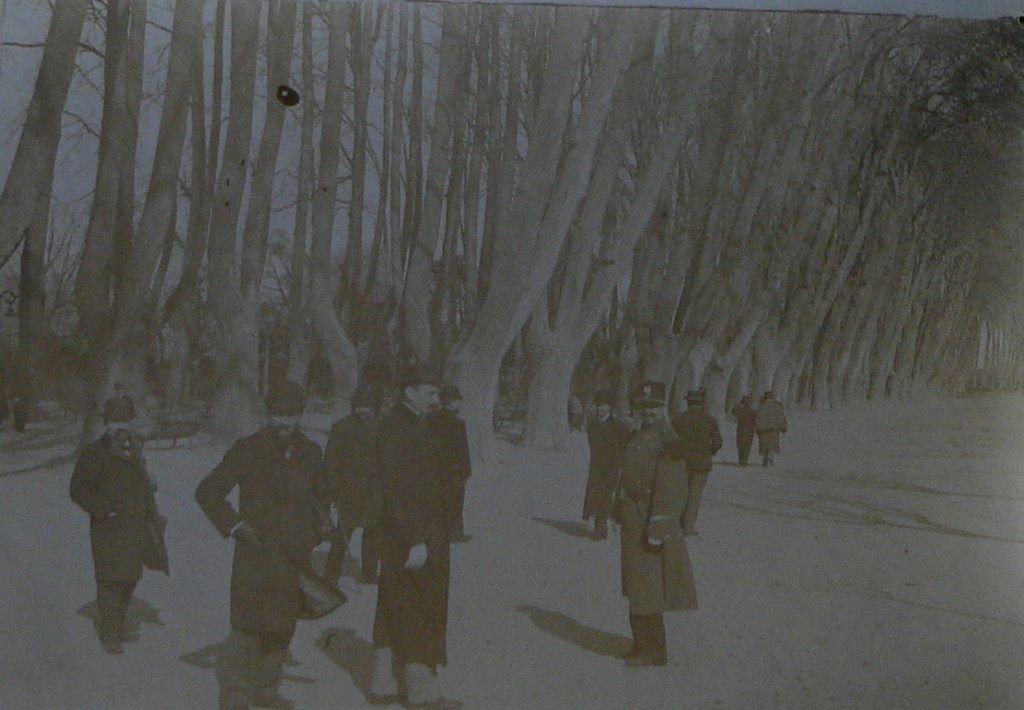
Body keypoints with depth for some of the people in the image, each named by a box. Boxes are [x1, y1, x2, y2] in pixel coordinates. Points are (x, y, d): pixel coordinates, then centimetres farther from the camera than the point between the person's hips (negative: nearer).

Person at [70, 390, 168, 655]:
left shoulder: (134, 451, 15)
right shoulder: (95, 453, -7)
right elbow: (78, 489, -10)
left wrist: (152, 514, 15)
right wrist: (105, 511, -16)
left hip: (135, 530, 7)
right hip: (110, 532, -7)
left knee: (129, 579, 13)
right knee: (111, 581, -6)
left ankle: (118, 628, 26)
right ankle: (109, 635, 2)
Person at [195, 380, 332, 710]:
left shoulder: (310, 453, 9)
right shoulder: (248, 450, -5)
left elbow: (319, 498, 24)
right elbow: (207, 492, -1)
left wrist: (317, 534, 9)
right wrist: (236, 526, -9)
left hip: (295, 559, 5)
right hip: (256, 556, -5)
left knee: (282, 629, 10)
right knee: (249, 627, -8)